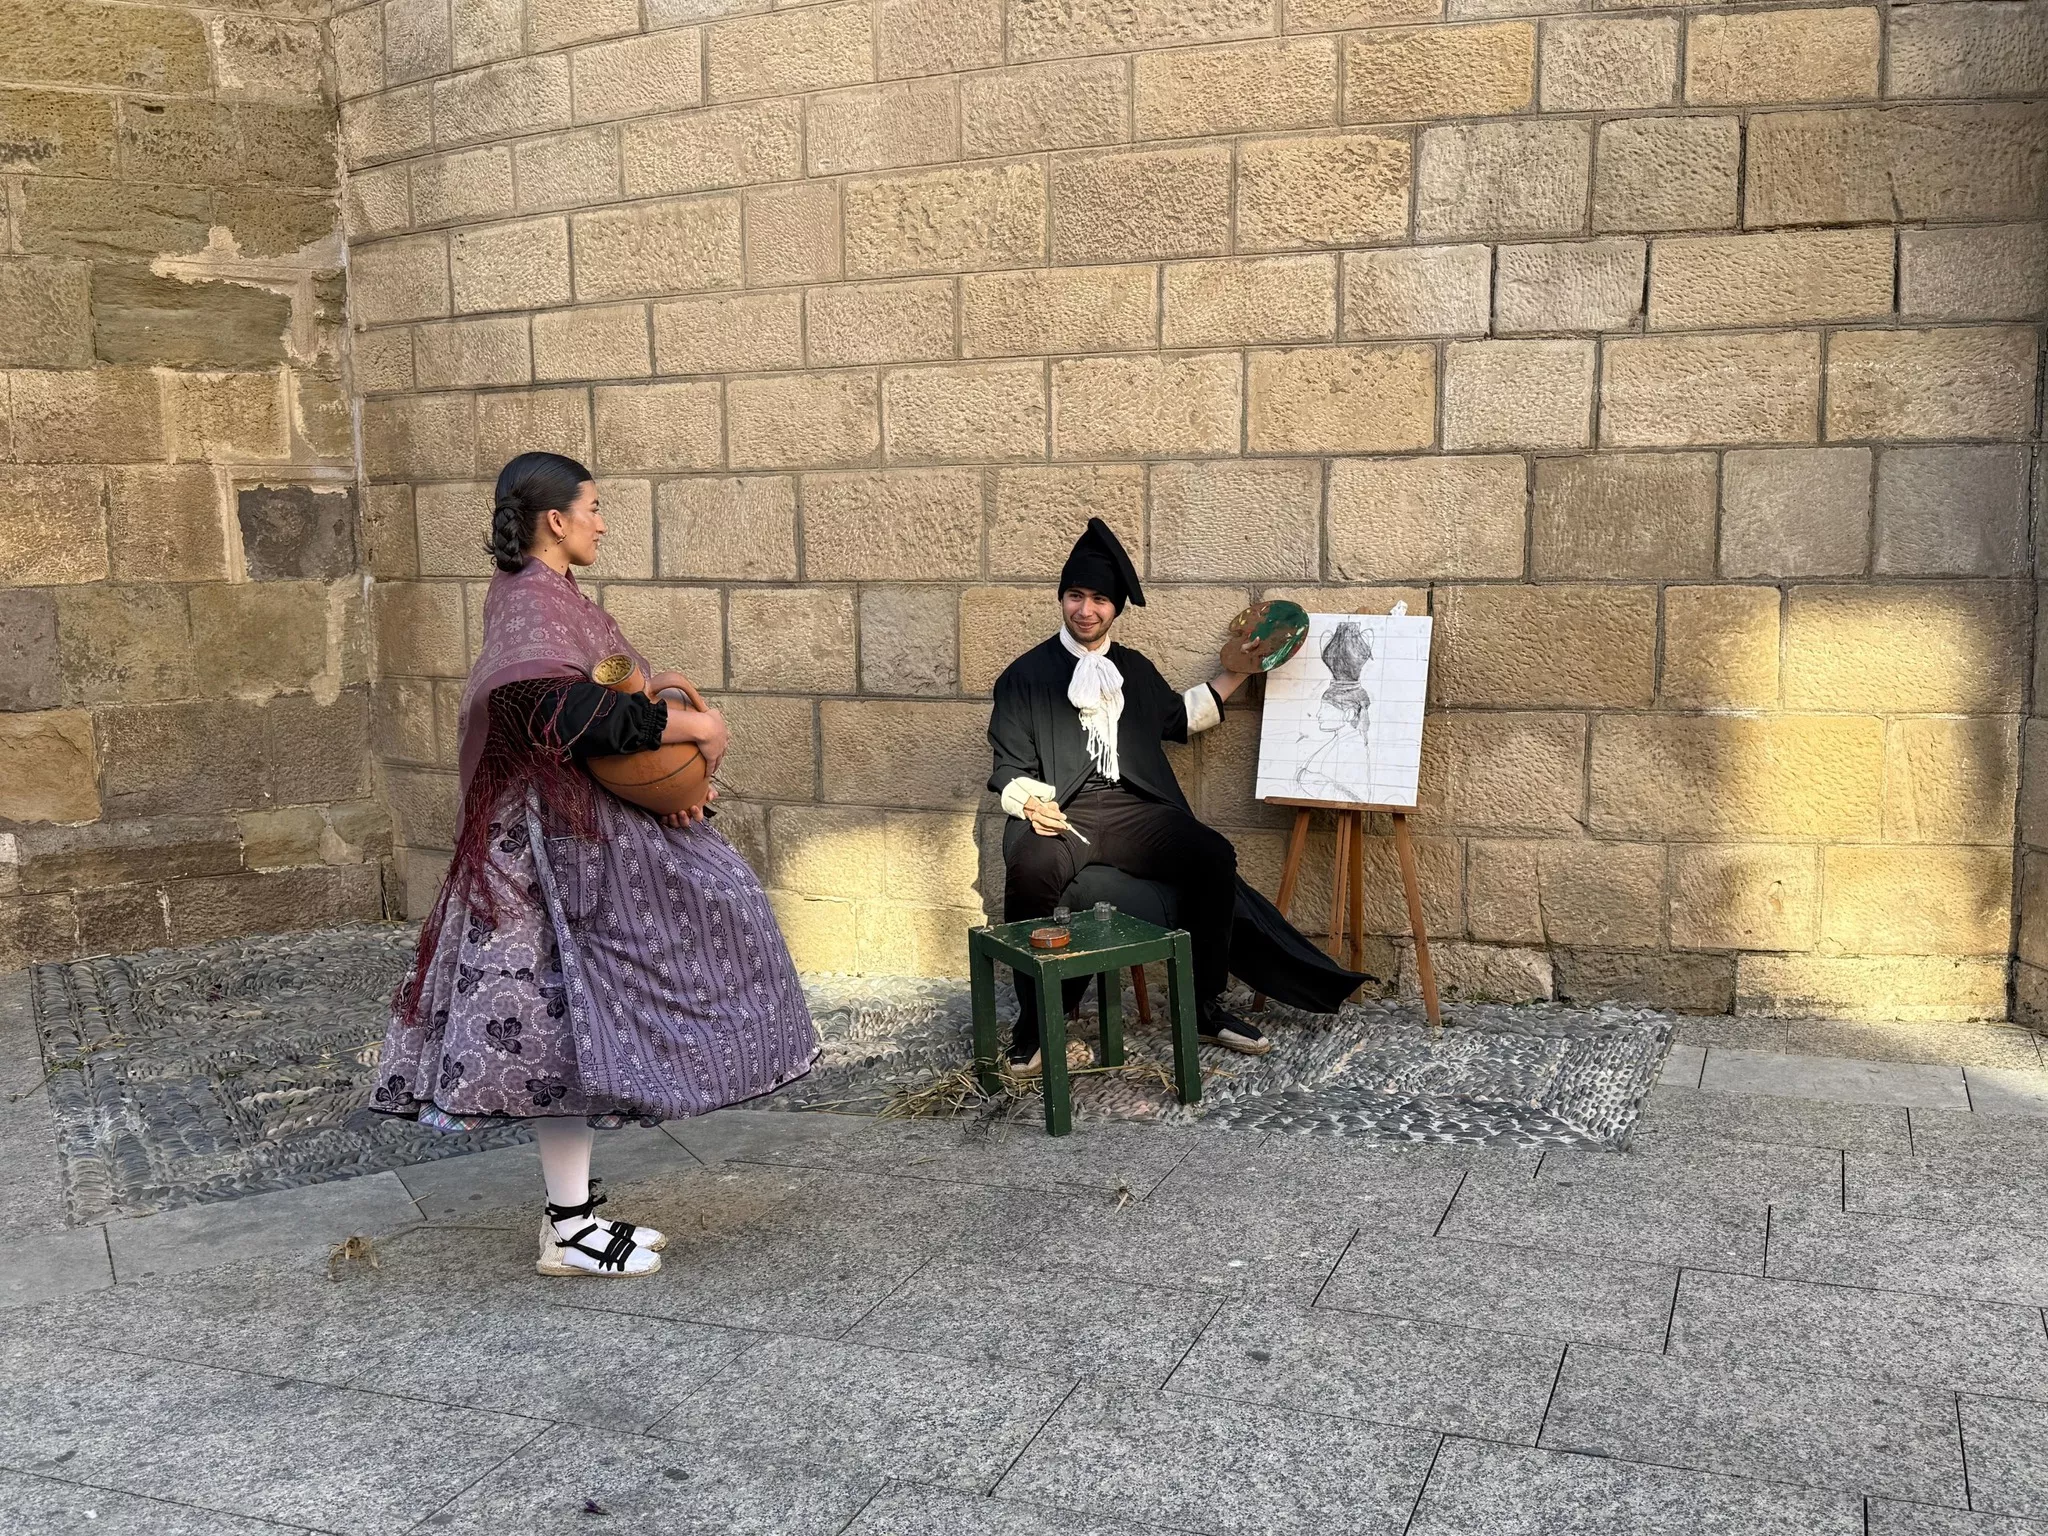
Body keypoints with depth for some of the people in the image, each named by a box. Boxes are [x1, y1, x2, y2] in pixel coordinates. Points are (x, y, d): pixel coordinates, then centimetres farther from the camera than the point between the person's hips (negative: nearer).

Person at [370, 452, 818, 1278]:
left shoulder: (548, 596, 16)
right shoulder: (533, 605, -15)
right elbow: (574, 714, -29)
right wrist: (696, 725, -21)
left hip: (587, 829, 10)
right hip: (559, 838, -10)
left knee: (580, 1018, 13)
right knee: (568, 1020, -4)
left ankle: (575, 1207, 21)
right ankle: (568, 1228, 5)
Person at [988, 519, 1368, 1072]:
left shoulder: (1135, 669, 21)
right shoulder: (1026, 675, 7)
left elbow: (1176, 717, 40)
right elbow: (1010, 769, 6)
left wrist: (1236, 672, 35)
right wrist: (1031, 804, -15)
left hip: (1134, 809, 4)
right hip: (1060, 815, -4)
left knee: (1213, 855, -23)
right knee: (1030, 870, -38)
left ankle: (1205, 1007, -6)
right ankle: (1035, 1021, -20)